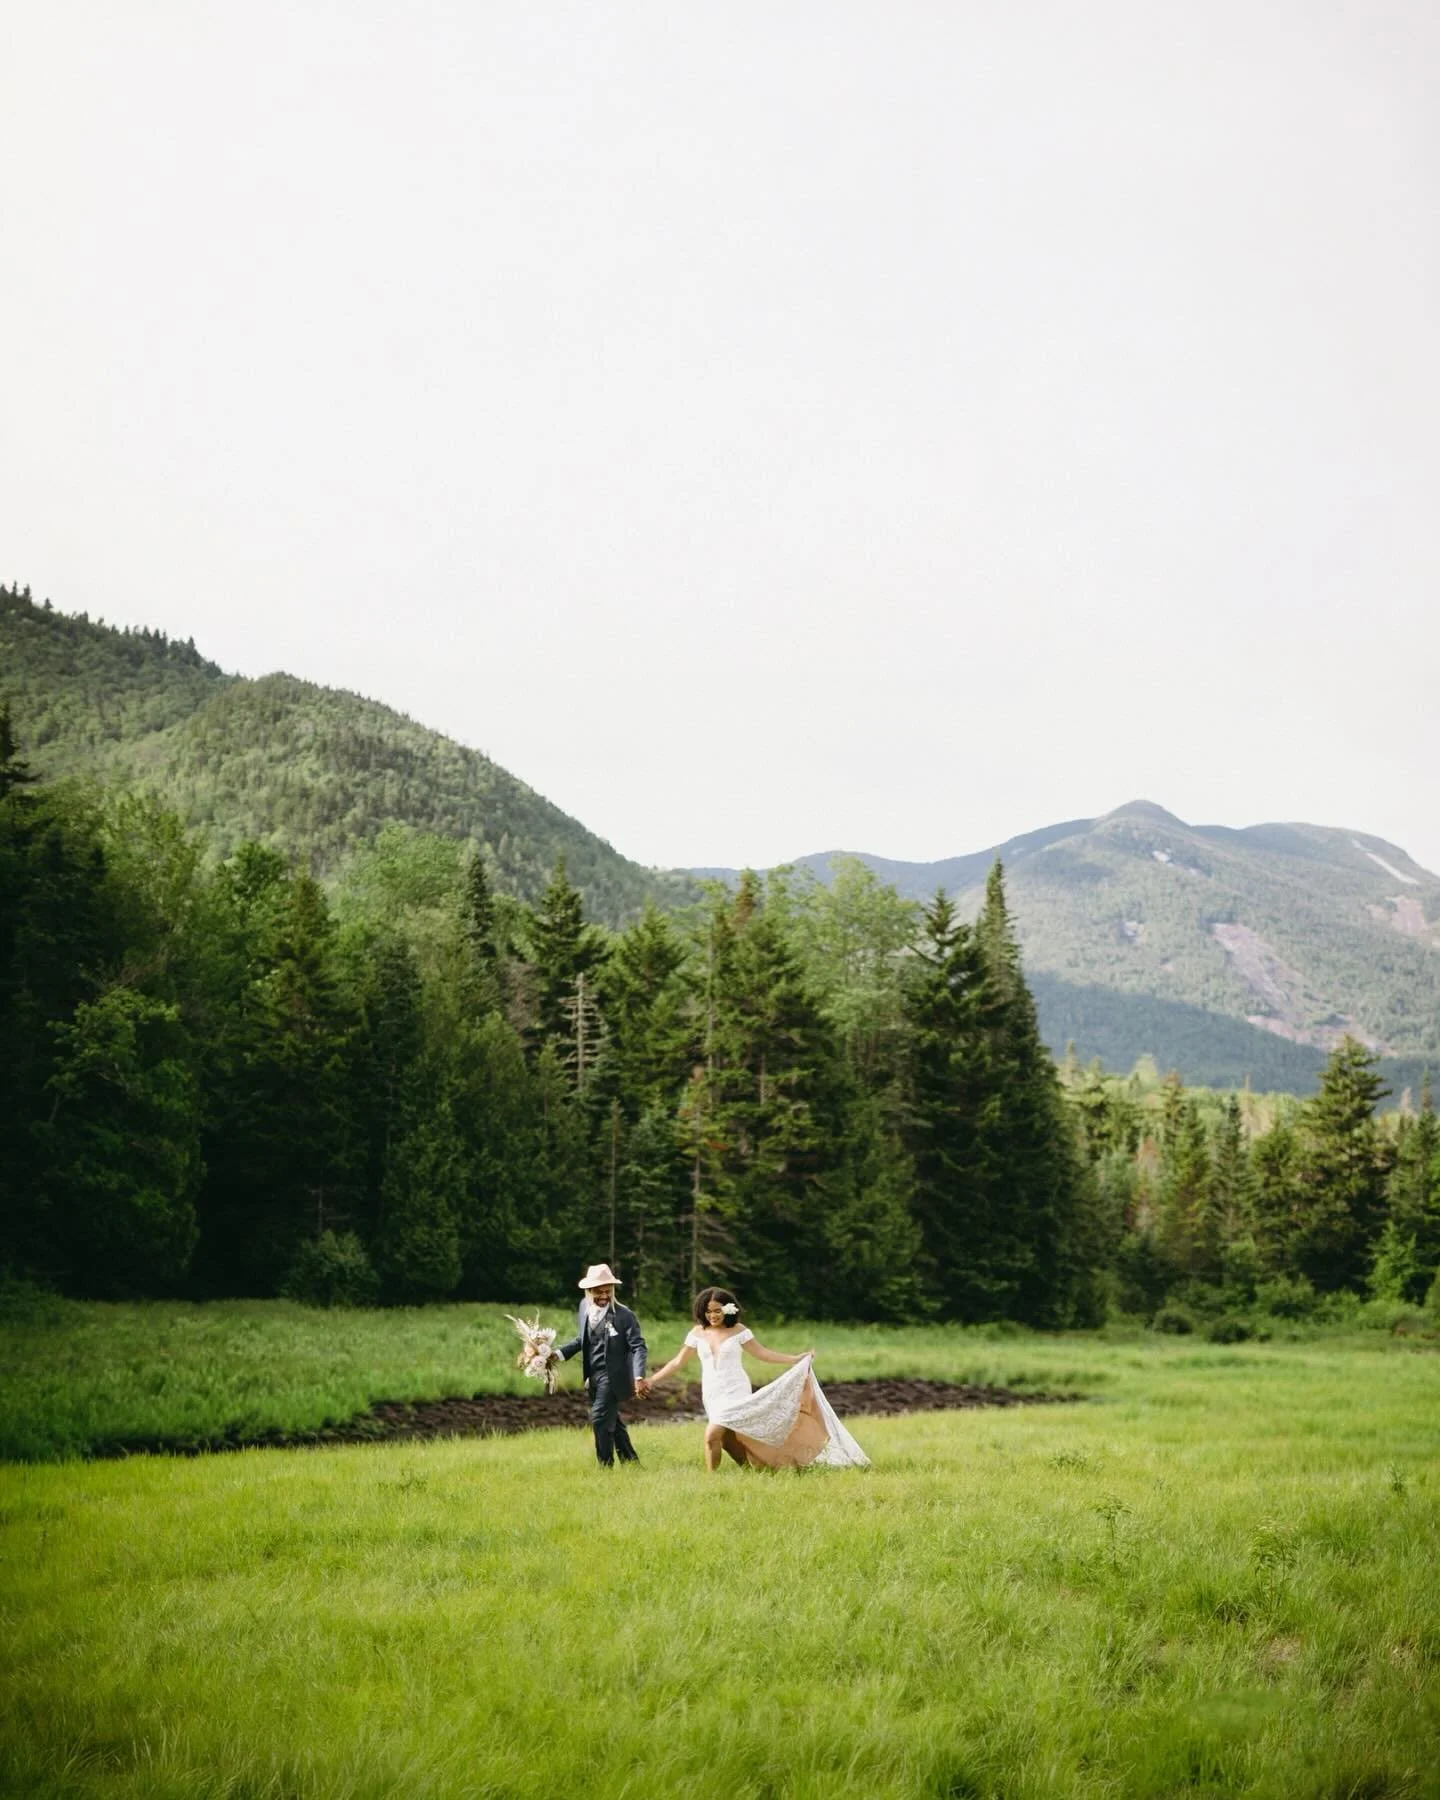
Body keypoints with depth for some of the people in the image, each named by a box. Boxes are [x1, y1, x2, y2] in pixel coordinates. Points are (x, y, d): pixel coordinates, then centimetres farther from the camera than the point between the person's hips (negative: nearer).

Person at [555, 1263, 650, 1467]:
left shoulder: (624, 1315, -17)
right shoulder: (585, 1307, 2)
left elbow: (638, 1347, -20)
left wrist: (639, 1377, -34)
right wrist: (559, 1353, 1)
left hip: (612, 1377, -7)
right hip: (593, 1377, 7)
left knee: (600, 1418, -12)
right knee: (611, 1421, 16)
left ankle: (605, 1466, -1)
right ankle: (630, 1462, 29)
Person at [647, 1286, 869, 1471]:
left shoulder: (738, 1331, -3)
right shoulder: (697, 1334, 4)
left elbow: (762, 1354, 1)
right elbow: (678, 1361, 10)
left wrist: (796, 1359, -4)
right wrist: (652, 1380, 4)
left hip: (735, 1394, -4)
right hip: (712, 1395, 4)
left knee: (712, 1435, -21)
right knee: (728, 1442, 3)